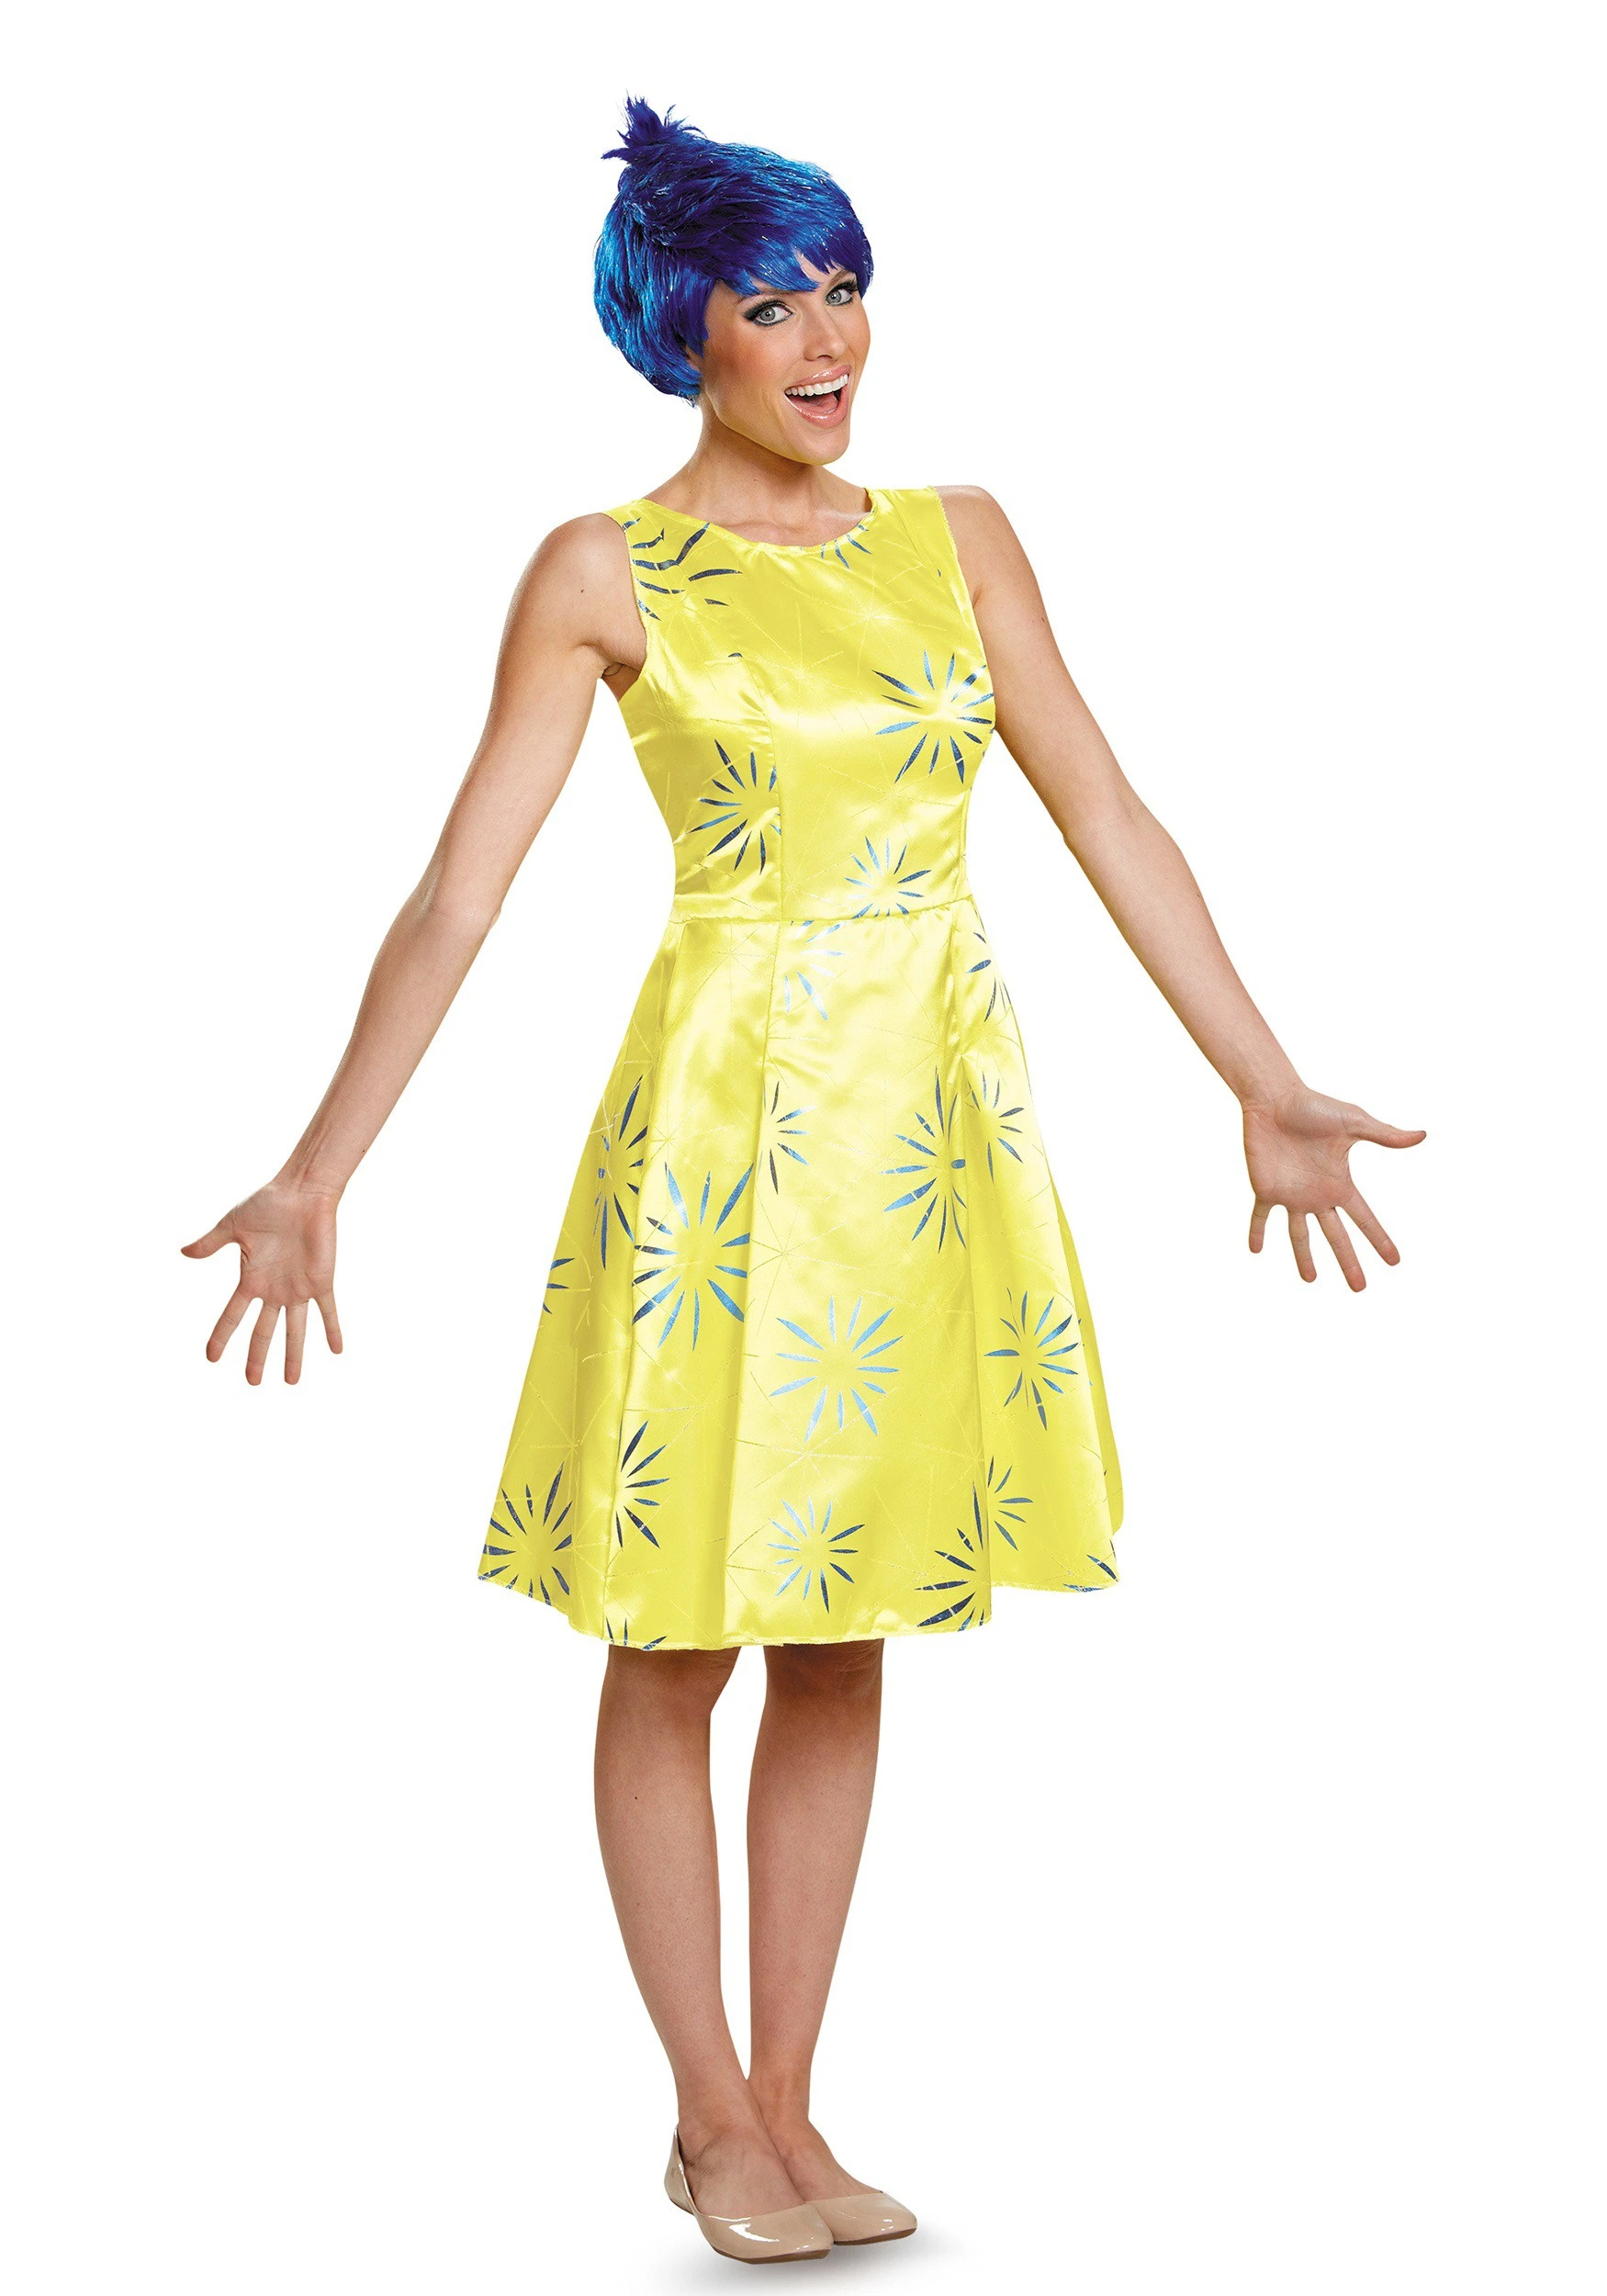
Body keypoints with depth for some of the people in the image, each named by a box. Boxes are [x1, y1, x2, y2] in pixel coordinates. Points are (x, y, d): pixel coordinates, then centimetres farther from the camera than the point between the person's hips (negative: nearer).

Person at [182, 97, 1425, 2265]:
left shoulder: (957, 535, 8)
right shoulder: (604, 575, -3)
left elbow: (1113, 823, 9)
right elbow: (455, 896, -6)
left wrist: (1269, 1087, 7)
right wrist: (319, 1173, -12)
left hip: (935, 1115, 4)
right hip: (729, 1110, -4)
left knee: (842, 1639, 11)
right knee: (681, 1641, 3)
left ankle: (790, 2111, 23)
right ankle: (711, 2120, 19)